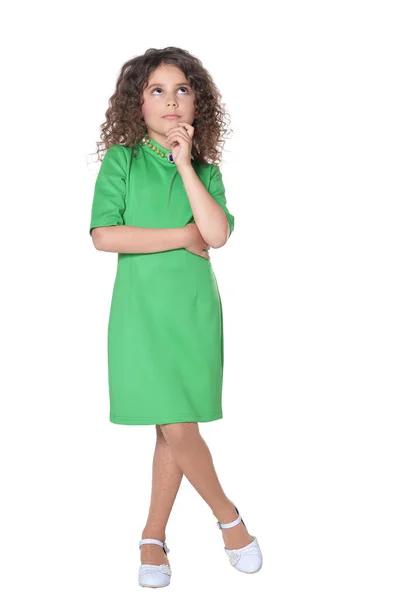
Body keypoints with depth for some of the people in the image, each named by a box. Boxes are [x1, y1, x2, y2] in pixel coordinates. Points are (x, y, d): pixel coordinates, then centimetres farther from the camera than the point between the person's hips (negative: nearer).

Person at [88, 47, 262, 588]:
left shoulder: (206, 170, 9)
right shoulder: (121, 160, 1)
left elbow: (218, 233, -9)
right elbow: (104, 236, -12)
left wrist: (184, 163, -8)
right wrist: (182, 236, -9)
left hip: (195, 307, 3)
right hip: (142, 308, -3)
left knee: (175, 430, 5)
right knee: (177, 428, -5)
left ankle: (154, 536, 22)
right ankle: (229, 517, 17)